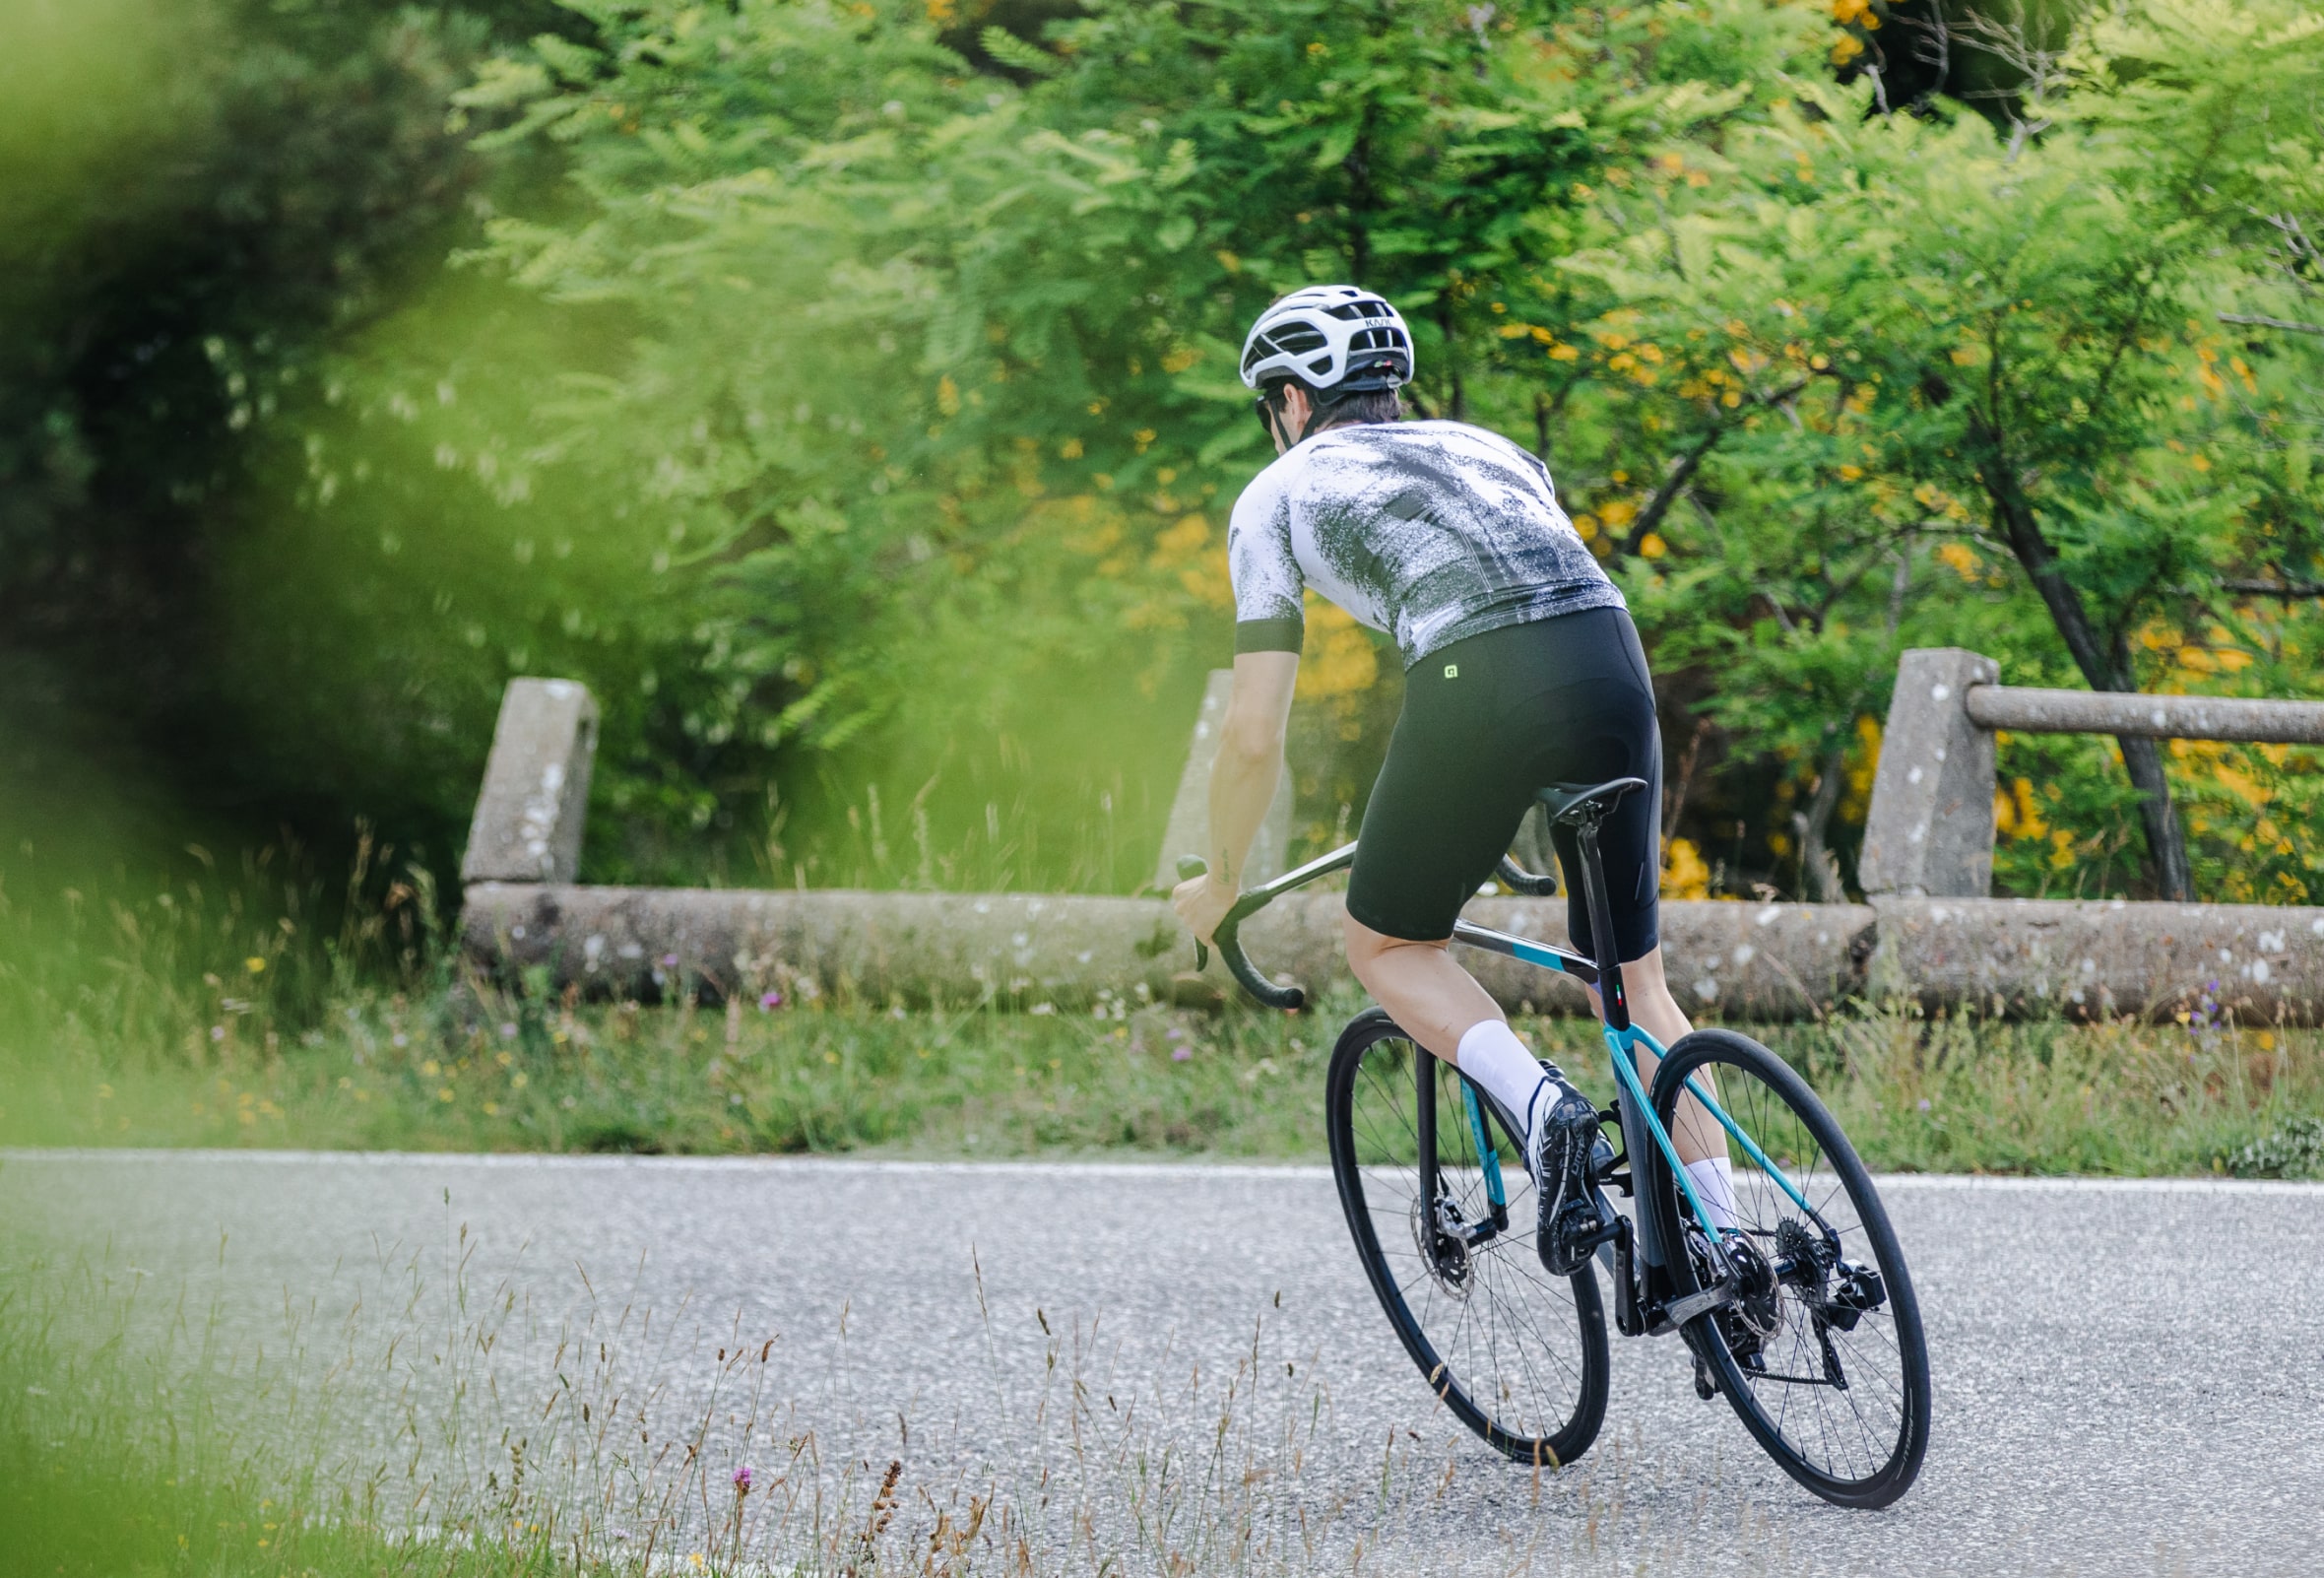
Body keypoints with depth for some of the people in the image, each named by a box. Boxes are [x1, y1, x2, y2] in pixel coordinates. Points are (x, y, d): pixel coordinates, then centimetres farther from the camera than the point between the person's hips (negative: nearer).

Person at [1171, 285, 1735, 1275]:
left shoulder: (1278, 495, 20)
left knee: (1387, 947, 18)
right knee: (1635, 979, 18)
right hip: (1615, 666, 5)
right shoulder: (1484, 446, 34)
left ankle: (1538, 1102, -8)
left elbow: (1256, 734, 16)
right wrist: (1505, 810, 55)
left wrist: (1220, 884, 31)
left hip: (1477, 684, -5)